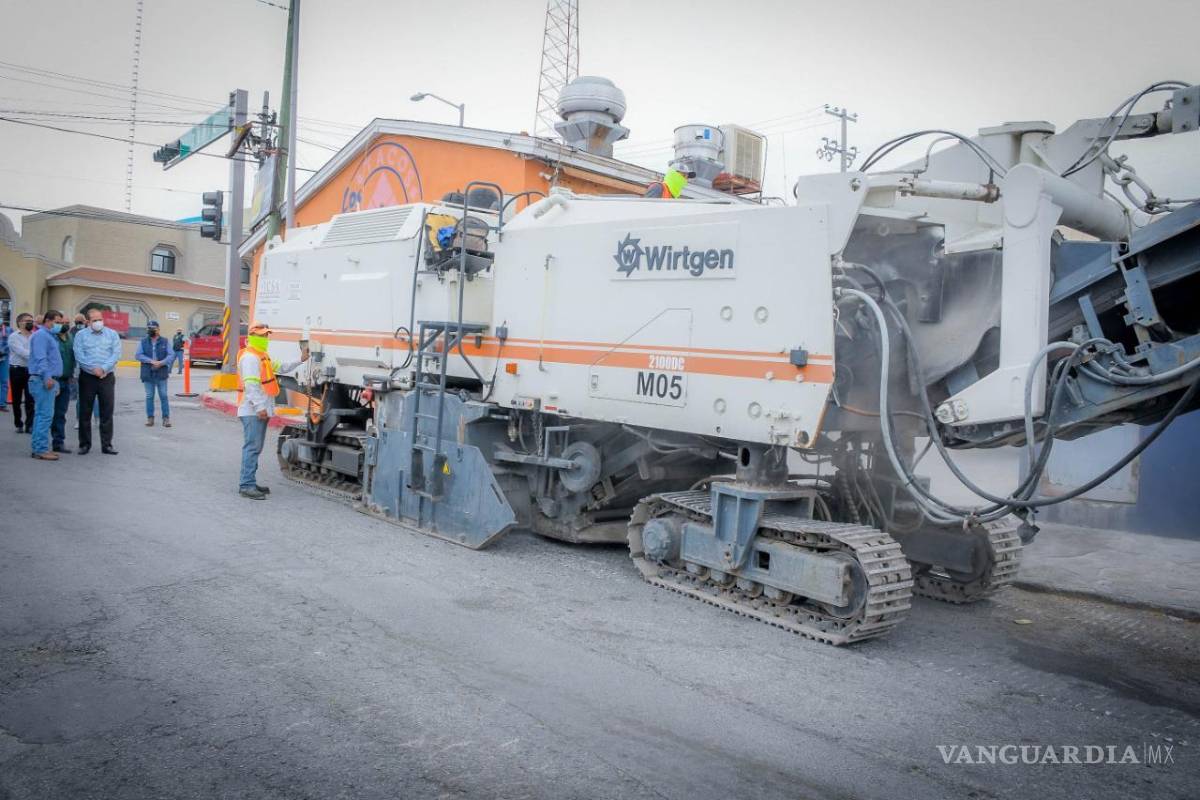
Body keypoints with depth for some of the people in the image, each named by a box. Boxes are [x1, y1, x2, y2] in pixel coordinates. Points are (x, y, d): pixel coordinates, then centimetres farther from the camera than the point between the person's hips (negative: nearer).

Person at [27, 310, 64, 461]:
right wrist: (47, 377, -28)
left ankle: (38, 448, 15)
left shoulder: (50, 336, 22)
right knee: (45, 415, -11)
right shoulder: (41, 335, -8)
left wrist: (55, 382, 22)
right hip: (43, 380, -10)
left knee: (41, 415, 11)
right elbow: (40, 358, -20)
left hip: (49, 380, 10)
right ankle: (41, 449, -11)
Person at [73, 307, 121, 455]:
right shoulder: (81, 335, 5)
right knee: (85, 411, 5)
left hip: (107, 377, 0)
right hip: (87, 377, 0)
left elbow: (116, 354, -2)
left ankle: (106, 445, 6)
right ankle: (84, 444, 14)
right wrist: (94, 369, -15)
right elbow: (79, 356, -5)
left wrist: (104, 368, -14)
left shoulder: (112, 334, 8)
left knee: (107, 412, 1)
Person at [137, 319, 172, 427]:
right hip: (148, 374, 2)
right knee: (149, 397, 6)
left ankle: (166, 418, 2)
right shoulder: (143, 342, 8)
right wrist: (151, 361, -16)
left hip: (161, 374, -1)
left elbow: (170, 355, -2)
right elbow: (139, 355, -2)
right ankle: (150, 417, 13)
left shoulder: (164, 342, 4)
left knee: (163, 396, -1)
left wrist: (161, 363, -19)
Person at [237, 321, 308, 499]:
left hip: (261, 410, 11)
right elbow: (251, 385, -20)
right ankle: (246, 485, -11)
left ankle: (250, 482, 19)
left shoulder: (262, 356, 21)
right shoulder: (250, 357, -13)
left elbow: (282, 368, 24)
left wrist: (300, 360, 17)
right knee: (252, 447, -12)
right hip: (253, 411, -11)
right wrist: (260, 407, -25)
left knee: (256, 447, 13)